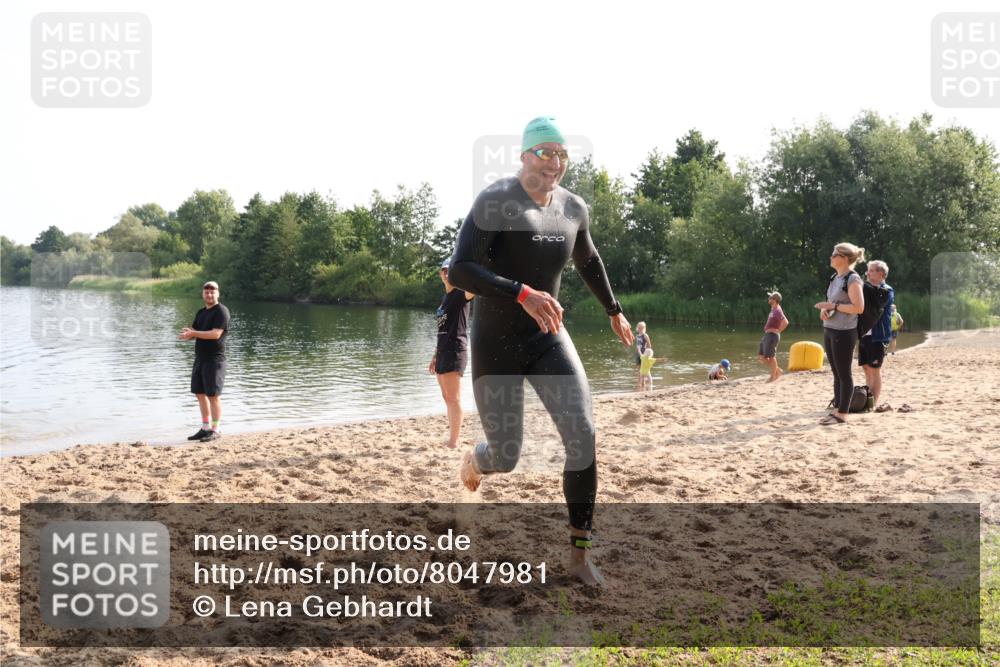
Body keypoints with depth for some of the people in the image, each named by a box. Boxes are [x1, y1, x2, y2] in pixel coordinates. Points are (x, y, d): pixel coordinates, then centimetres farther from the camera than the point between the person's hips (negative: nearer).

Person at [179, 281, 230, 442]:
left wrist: (194, 333, -19)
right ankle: (205, 428, 18)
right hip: (200, 358, 8)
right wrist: (188, 332, -10)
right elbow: (193, 332, 13)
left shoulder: (221, 311, -9)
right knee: (200, 394, 10)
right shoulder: (201, 312, 17)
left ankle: (215, 430, 0)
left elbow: (216, 334, -20)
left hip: (214, 359, -8)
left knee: (213, 395, -6)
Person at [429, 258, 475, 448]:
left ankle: (454, 442, -7)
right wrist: (435, 356, 23)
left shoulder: (460, 294, -5)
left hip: (455, 350, -9)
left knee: (453, 398, -8)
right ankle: (452, 438, 17)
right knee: (448, 398, 12)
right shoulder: (445, 298, 19)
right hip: (444, 351, 9)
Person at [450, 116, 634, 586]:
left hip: (547, 338, 4)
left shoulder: (573, 208, 2)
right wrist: (523, 293, -40)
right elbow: (460, 271, -27)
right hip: (495, 342, -4)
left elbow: (588, 260, 23)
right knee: (506, 459, 5)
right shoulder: (495, 202, -17)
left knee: (583, 437, -15)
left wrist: (614, 311, 31)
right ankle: (473, 460, 46)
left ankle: (579, 555, -3)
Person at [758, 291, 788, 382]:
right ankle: (777, 370, 20)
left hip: (772, 335, -10)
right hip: (767, 335, 10)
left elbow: (785, 322, -30)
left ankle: (773, 376, 9)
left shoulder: (777, 311, -17)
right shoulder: (773, 309, 13)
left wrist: (778, 330, -19)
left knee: (771, 356, -2)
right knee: (760, 356, 12)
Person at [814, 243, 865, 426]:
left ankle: (842, 414, 3)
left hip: (844, 332, -8)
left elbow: (858, 308, -19)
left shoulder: (852, 279, -12)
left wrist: (833, 306, -18)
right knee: (836, 373, 11)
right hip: (829, 330, 8)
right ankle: (837, 409, 17)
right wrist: (825, 310, 2)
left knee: (844, 373, -1)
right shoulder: (835, 277, 14)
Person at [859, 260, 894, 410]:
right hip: (864, 334, 7)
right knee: (866, 368, 10)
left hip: (877, 336, -7)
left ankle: (874, 403, 3)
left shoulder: (886, 291, -9)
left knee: (875, 369, -3)